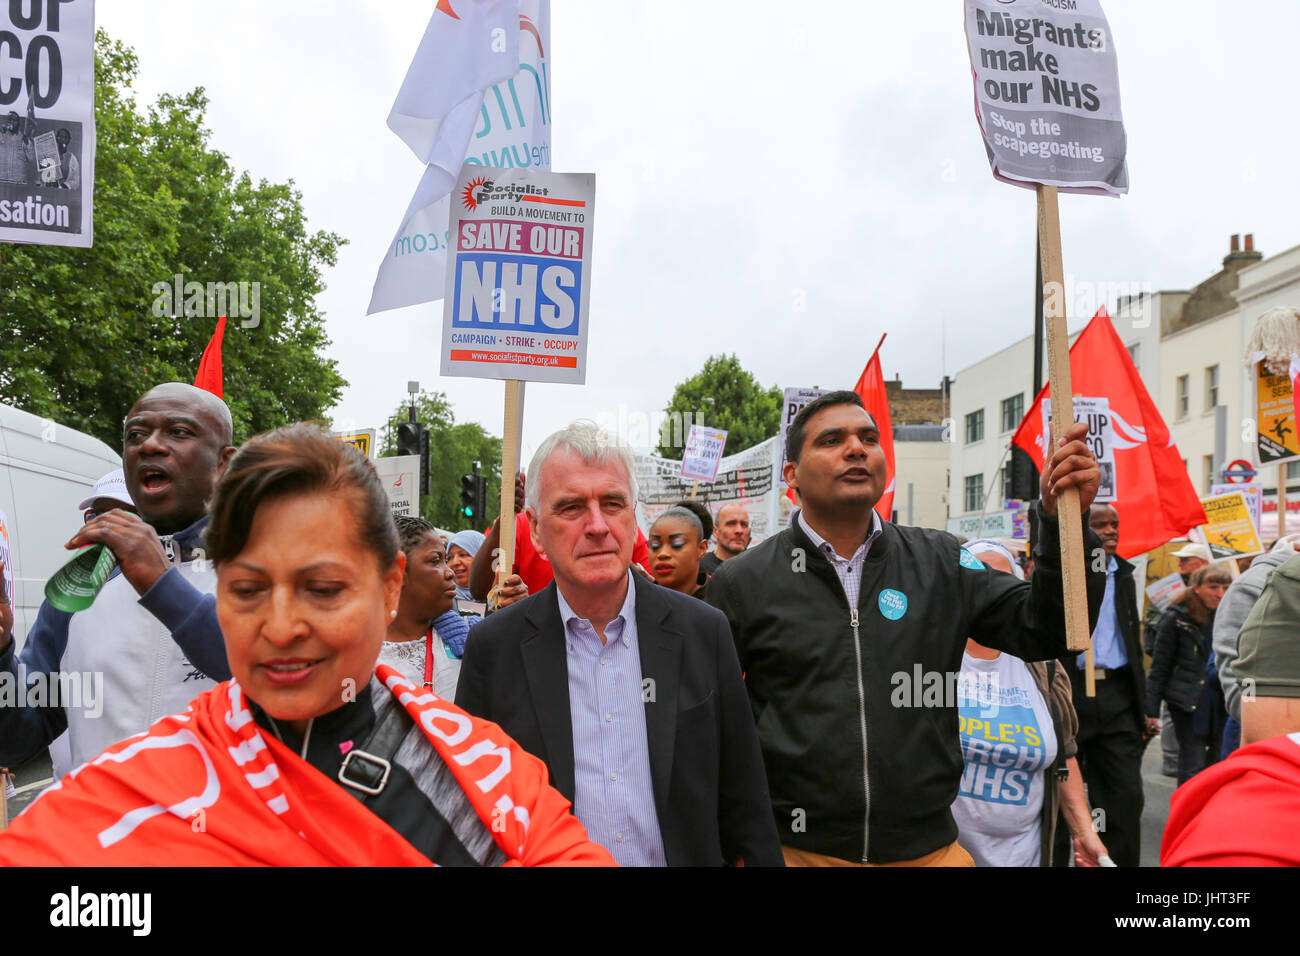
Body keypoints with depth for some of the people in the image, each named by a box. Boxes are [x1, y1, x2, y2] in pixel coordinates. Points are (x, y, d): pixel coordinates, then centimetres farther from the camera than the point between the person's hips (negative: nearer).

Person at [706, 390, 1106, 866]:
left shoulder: (940, 563, 3)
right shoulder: (742, 582, -4)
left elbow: (1042, 630, -2)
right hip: (795, 849, -2)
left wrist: (1064, 519, -15)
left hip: (929, 846, 3)